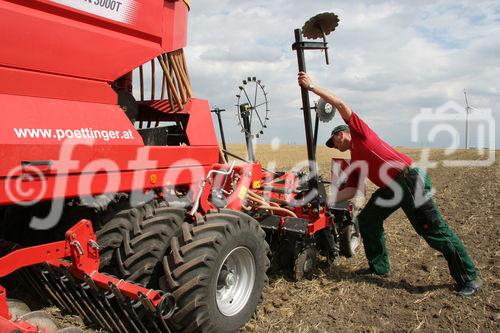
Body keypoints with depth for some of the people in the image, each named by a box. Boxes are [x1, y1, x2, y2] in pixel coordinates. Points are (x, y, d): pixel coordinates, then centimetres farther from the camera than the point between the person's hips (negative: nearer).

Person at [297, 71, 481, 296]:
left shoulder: (360, 133, 2)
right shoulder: (355, 162, 20)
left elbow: (341, 105, -7)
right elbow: (350, 191, 14)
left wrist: (311, 87, -6)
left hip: (411, 180, -9)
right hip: (391, 187, 9)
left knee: (435, 231, -4)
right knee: (367, 219, 10)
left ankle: (469, 279, 10)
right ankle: (379, 267, 23)